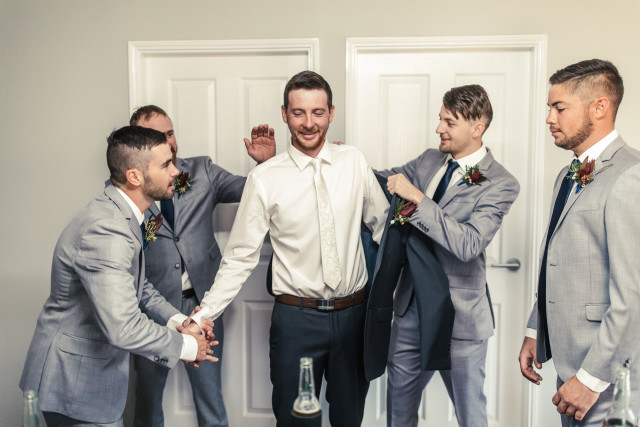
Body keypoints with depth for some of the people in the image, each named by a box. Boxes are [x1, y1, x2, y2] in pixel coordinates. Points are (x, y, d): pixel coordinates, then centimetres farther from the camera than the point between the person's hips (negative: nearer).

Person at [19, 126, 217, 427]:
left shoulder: (122, 215, 3)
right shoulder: (105, 231, -30)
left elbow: (137, 286, 12)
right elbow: (123, 328, -35)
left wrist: (178, 321, -3)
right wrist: (186, 345, -20)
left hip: (96, 370, 10)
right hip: (75, 383, -10)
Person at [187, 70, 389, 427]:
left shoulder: (354, 162, -1)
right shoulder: (265, 179, -9)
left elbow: (383, 223, 8)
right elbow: (240, 257, -6)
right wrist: (203, 315, -10)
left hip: (354, 313, 3)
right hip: (296, 317, -2)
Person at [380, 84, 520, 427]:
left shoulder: (500, 184, -15)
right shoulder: (429, 160, 5)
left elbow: (468, 244, -27)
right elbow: (384, 180, 18)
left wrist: (417, 197, -27)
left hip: (458, 315, -6)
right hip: (411, 306, 6)